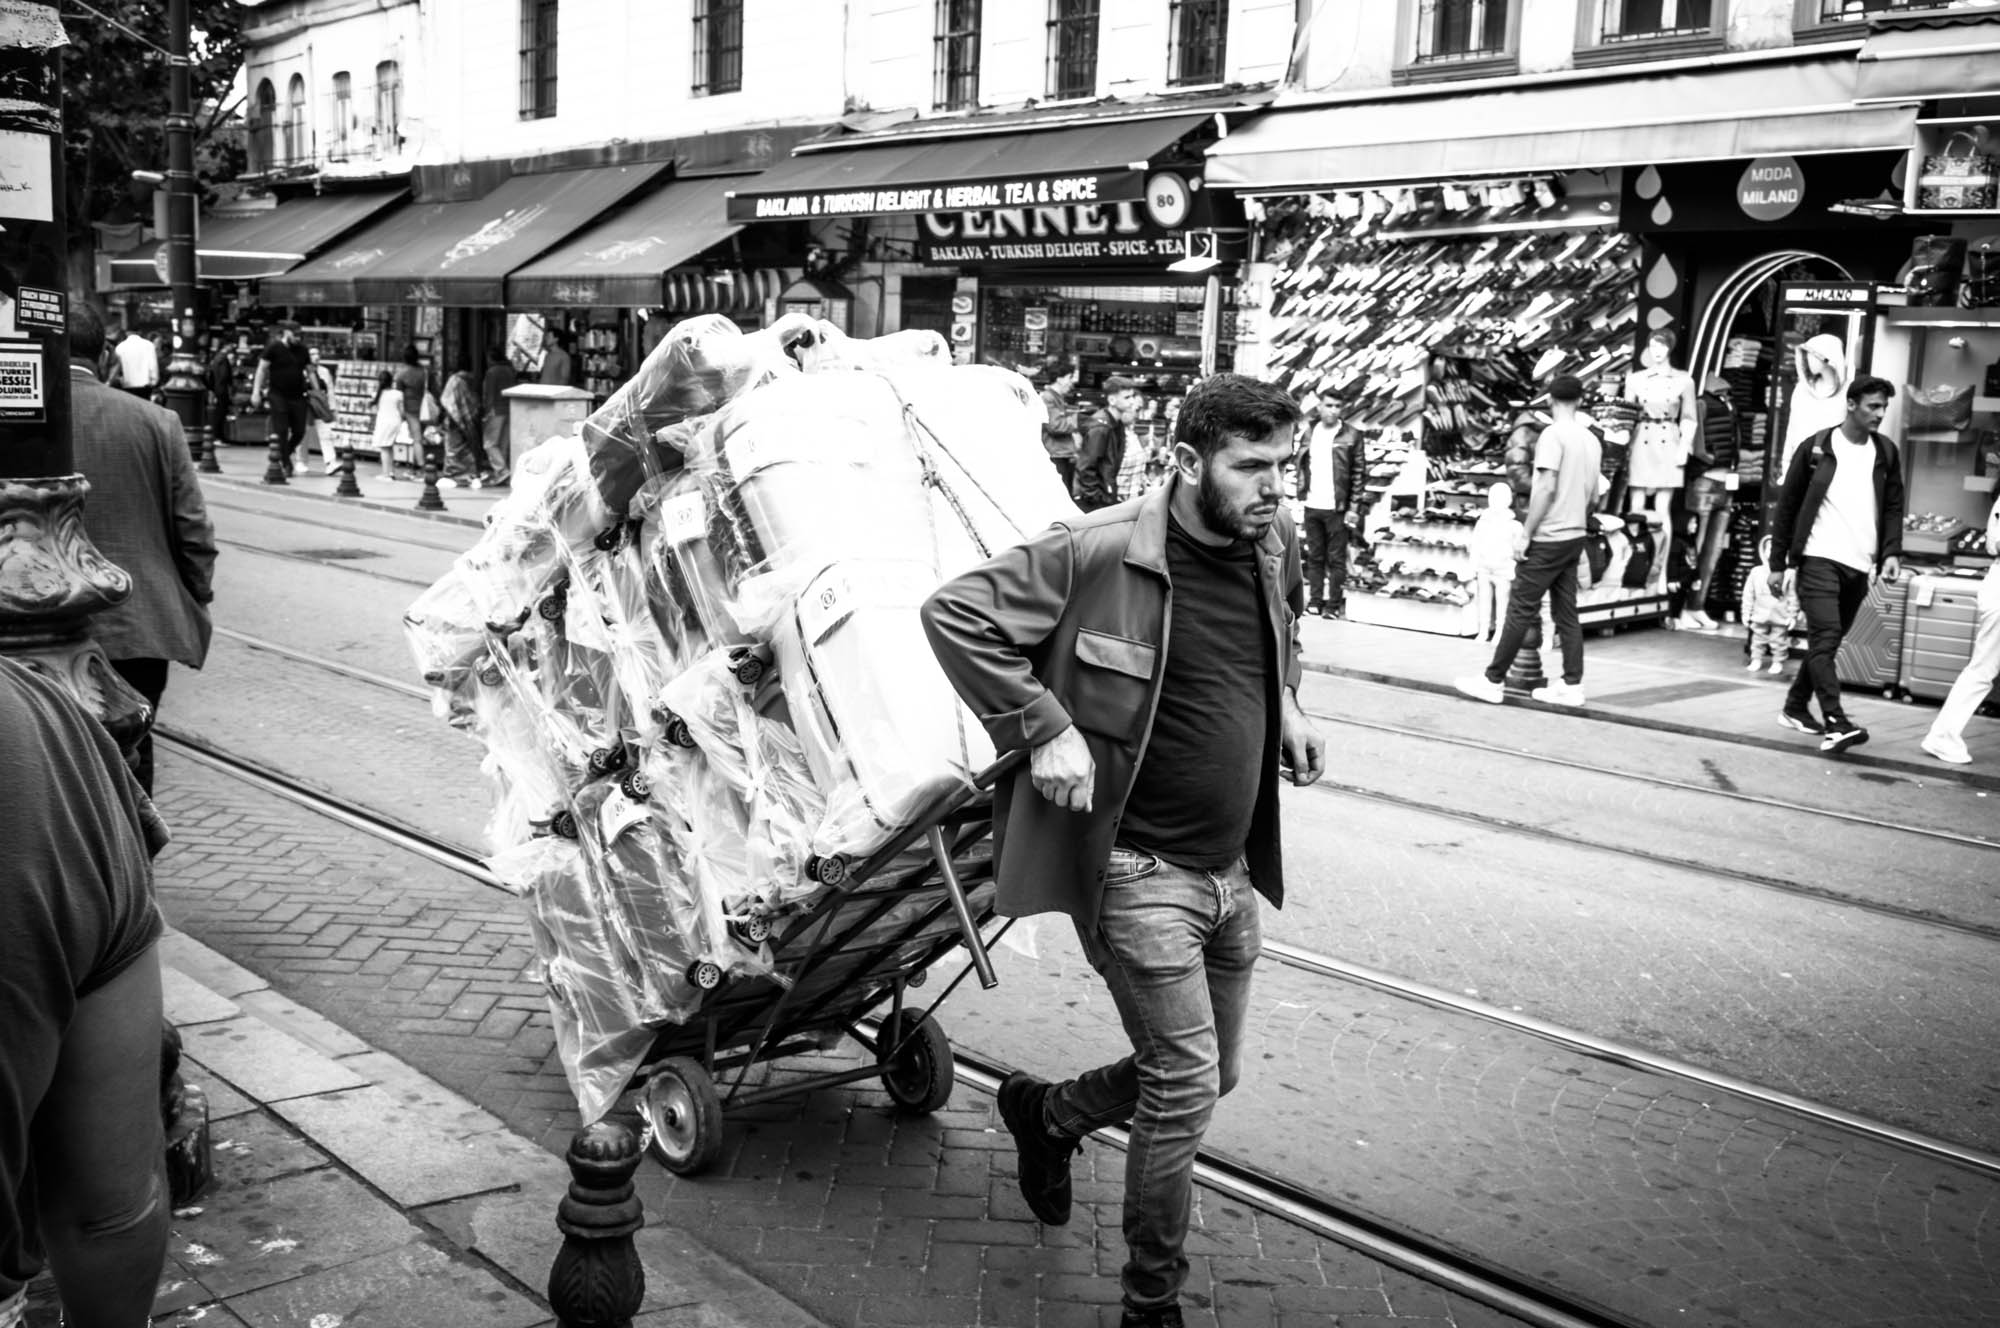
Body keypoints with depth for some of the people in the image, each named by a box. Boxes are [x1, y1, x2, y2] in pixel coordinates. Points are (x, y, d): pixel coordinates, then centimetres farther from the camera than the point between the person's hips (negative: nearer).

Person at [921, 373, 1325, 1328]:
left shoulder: (1276, 544, 2)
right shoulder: (1097, 552, -20)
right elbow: (954, 613, -17)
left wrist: (1285, 706, 8)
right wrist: (1044, 728, -22)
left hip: (1235, 866, 8)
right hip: (1135, 867, -7)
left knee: (1214, 1073, 19)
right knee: (1186, 1084, -5)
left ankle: (1047, 1113, 45)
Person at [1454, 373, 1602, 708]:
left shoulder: (1553, 435, -12)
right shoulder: (1591, 440, 10)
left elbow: (1547, 488, -19)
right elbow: (1593, 497, 15)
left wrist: (1525, 533, -16)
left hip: (1547, 538, -7)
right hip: (1575, 536, 7)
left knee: (1520, 610, -3)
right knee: (1566, 613, 11)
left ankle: (1493, 681, 1)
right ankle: (1572, 685, 11)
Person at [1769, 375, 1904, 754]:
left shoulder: (1885, 453, 9)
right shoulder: (1815, 448, -1)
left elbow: (1893, 507, 11)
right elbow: (1787, 506, 2)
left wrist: (1891, 553, -6)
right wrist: (1779, 563, 1)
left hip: (1859, 566, 5)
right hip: (1819, 558, -5)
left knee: (1827, 642, 12)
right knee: (1825, 638, -15)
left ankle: (1796, 707, 27)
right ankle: (1835, 722, -22)